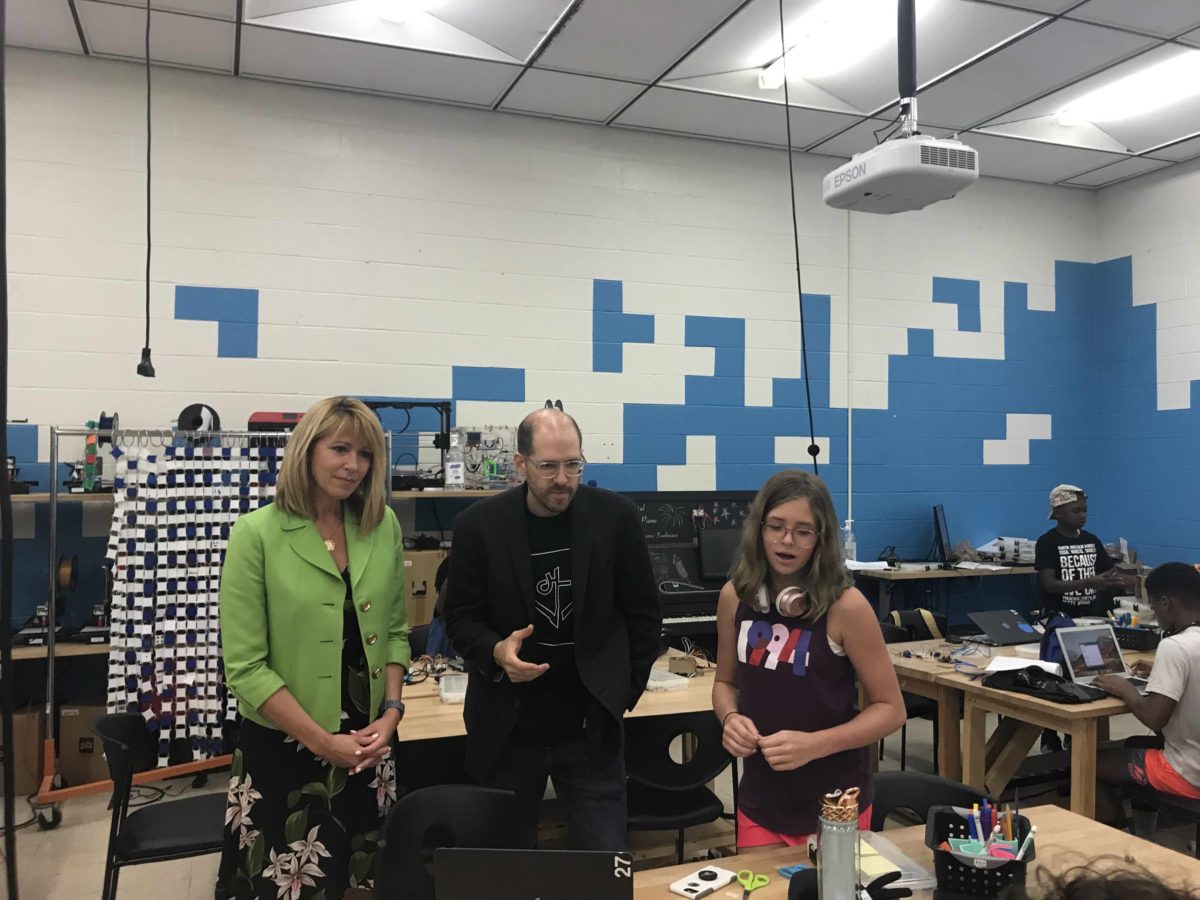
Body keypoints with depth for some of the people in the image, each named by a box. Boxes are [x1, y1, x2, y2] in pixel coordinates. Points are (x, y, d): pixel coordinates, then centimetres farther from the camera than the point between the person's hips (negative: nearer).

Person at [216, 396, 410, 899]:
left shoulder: (384, 526, 0)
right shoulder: (258, 533, -12)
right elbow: (245, 667, -14)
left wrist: (392, 712, -6)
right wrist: (323, 741, -15)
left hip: (369, 744, 4)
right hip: (283, 749, -3)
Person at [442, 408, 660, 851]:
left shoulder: (615, 516, -5)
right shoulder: (479, 525, -6)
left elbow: (643, 613, 4)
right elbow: (461, 617, 1)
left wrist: (624, 692, 2)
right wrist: (496, 651, -19)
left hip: (591, 727, 0)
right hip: (506, 729, 1)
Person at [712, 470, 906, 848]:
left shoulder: (845, 606, -17)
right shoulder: (735, 596, -5)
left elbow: (890, 708, -10)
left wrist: (814, 745, -23)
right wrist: (730, 718, -12)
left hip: (834, 806, -3)